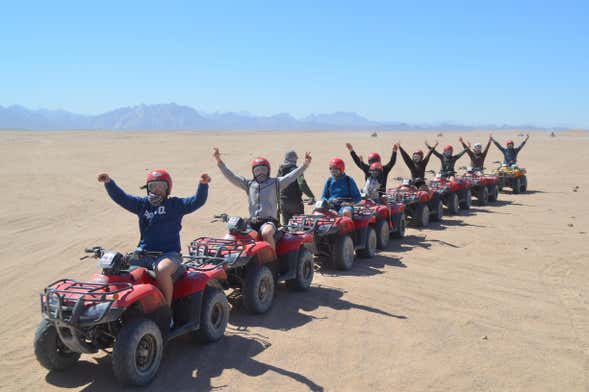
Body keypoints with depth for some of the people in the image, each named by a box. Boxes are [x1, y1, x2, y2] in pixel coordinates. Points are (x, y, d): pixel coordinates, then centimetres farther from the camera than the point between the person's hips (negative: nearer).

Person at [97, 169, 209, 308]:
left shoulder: (175, 205, 3)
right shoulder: (142, 204, 14)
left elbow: (197, 201, -9)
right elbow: (121, 197, 9)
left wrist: (203, 184, -27)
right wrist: (108, 182, -7)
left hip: (169, 254, -5)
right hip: (144, 254, 5)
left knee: (162, 270, -37)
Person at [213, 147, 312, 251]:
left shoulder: (275, 182, 9)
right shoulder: (248, 184, 17)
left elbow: (291, 176, -3)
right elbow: (231, 176, 13)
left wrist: (305, 165, -17)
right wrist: (219, 161, 5)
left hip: (269, 220, -5)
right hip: (252, 222, 5)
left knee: (266, 233, -36)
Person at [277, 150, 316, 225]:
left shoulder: (280, 170, 8)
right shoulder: (296, 170, -13)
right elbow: (302, 185, -20)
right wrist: (312, 196, -17)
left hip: (283, 202, 6)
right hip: (295, 201, -6)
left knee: (285, 224, 11)